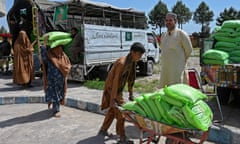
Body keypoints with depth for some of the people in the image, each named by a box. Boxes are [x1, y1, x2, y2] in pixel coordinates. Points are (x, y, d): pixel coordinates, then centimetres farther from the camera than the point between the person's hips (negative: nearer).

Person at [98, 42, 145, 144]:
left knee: (112, 110, 20)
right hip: (112, 89, -9)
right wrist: (113, 98, -28)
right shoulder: (122, 63, -27)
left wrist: (130, 94, 11)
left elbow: (130, 78, 8)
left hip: (119, 89, 9)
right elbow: (115, 81, -28)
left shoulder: (132, 62, 0)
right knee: (120, 113, -5)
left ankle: (103, 130, 36)